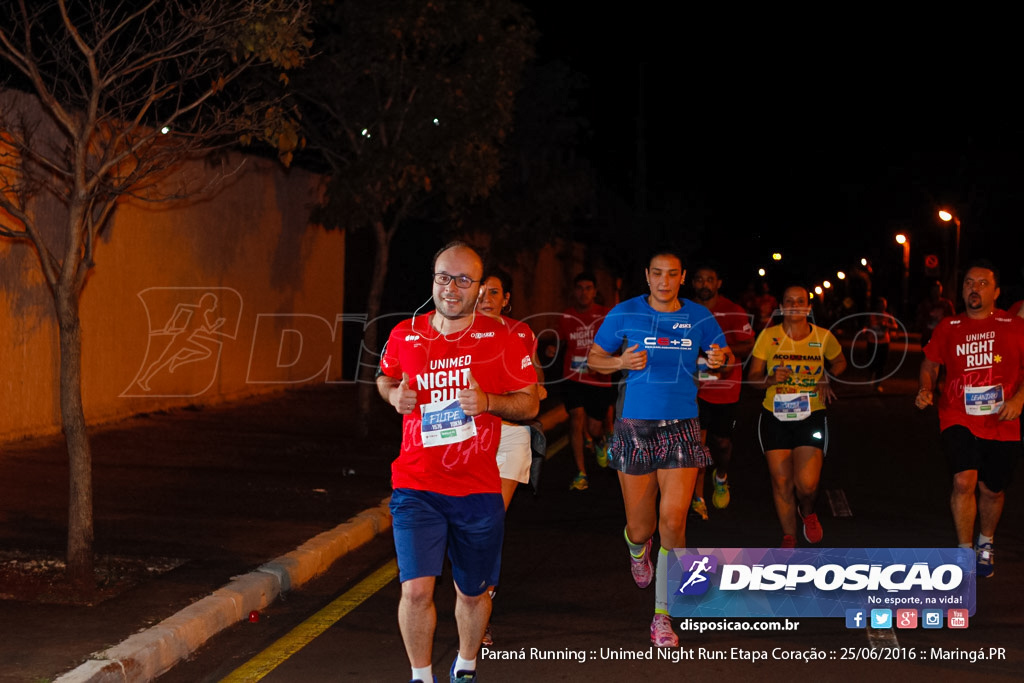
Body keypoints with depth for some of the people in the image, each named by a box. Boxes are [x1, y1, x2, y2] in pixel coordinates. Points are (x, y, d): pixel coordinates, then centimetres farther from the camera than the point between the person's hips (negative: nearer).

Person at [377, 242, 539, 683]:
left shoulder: (501, 339, -4)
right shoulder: (405, 335, 2)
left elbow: (530, 403, 1)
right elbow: (385, 378, 21)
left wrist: (489, 402, -18)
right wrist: (394, 395, -2)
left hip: (477, 489, 0)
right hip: (416, 488, 0)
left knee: (472, 592, 14)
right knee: (416, 589, -13)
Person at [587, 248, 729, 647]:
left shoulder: (698, 316, 5)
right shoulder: (624, 314, 0)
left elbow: (723, 353, 18)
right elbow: (594, 358, 6)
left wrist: (720, 359, -7)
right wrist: (621, 362, -15)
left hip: (681, 427, 1)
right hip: (634, 427, -1)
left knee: (673, 521, -11)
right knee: (640, 527, 5)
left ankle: (662, 615, 1)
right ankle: (637, 548, 47)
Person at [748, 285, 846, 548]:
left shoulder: (823, 337, 0)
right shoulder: (768, 336, -2)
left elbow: (839, 362, 20)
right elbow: (752, 376, 3)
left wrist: (827, 378, 0)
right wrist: (771, 379, -18)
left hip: (811, 416, -1)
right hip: (775, 417, 1)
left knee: (807, 484, -10)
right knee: (781, 482, 2)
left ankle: (808, 513, 26)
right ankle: (789, 538, 21)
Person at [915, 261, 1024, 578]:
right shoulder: (948, 328, 6)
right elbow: (930, 362, 16)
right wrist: (926, 388, -3)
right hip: (958, 419, 0)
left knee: (992, 489, 11)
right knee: (964, 480, -18)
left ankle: (986, 543, 40)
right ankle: (965, 552, -3)